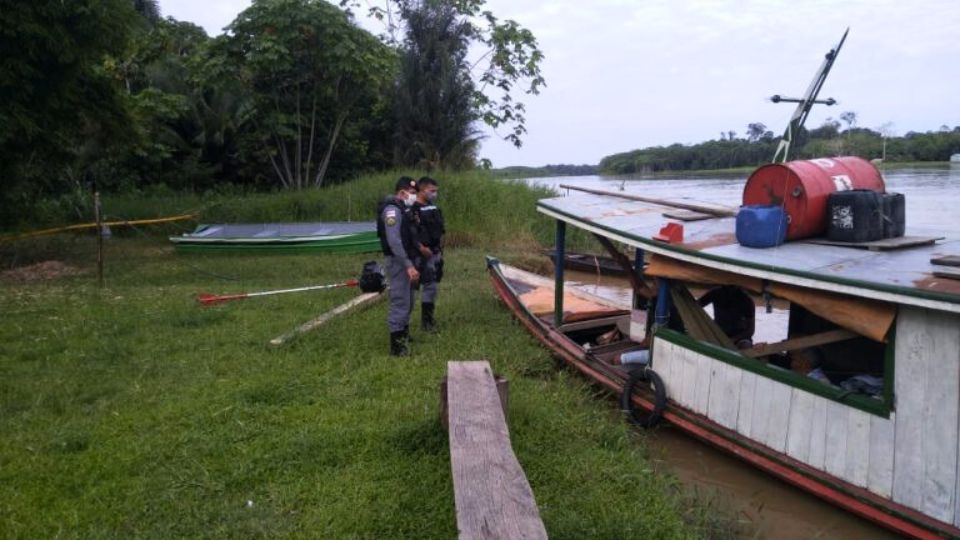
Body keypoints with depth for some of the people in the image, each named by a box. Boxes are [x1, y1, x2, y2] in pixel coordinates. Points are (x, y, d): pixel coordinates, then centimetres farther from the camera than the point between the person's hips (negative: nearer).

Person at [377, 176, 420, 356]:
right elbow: (394, 241, -28)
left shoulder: (403, 208, 13)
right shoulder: (392, 210, -19)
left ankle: (403, 333, 34)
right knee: (400, 301, -8)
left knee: (407, 299, 19)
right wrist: (408, 265, -31)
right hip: (398, 261, -10)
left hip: (407, 260, 10)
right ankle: (397, 344, -4)